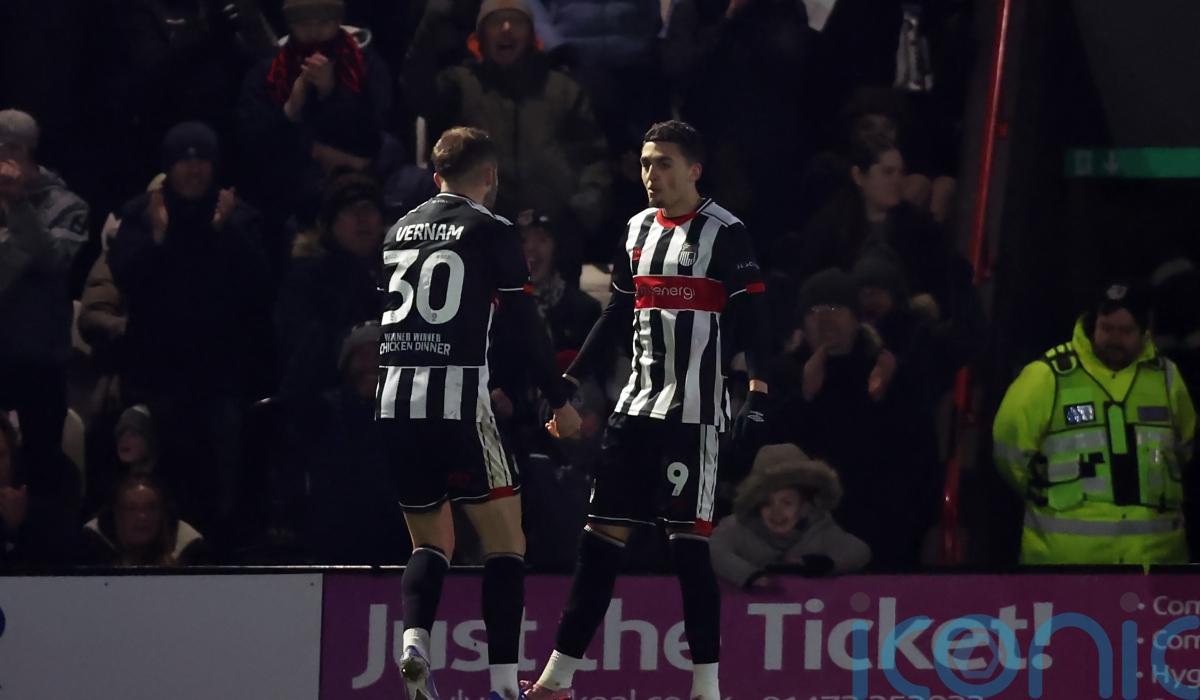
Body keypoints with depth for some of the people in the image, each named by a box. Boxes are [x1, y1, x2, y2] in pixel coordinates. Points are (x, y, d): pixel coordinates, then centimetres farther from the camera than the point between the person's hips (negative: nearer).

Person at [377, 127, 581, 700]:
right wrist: (560, 400, 7)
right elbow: (526, 324, -2)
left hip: (393, 401, 6)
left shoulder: (400, 231, 16)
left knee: (431, 542, 17)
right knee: (505, 544, 2)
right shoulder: (492, 231, -1)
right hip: (457, 400, -6)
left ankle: (414, 640, -9)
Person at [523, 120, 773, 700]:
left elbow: (753, 319, -11)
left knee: (688, 540, -9)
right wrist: (570, 380, 21)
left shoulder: (724, 233, -7)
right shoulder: (639, 228, 14)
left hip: (692, 410, -7)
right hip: (637, 405, 7)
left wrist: (758, 395, -20)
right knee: (601, 533, 5)